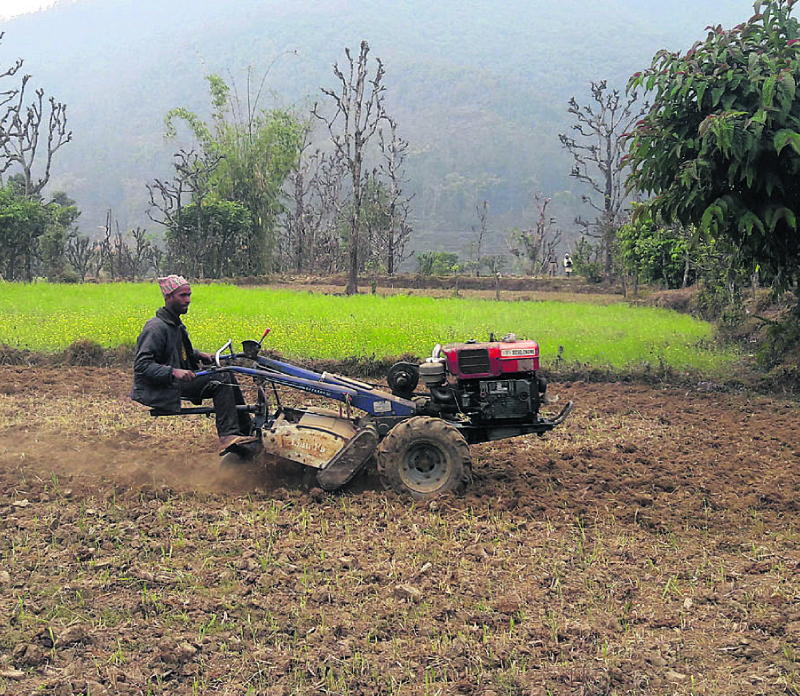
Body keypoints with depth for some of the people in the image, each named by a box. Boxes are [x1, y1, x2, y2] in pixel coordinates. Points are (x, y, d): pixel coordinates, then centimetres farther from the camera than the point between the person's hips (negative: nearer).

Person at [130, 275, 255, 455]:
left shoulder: (175, 324, 13)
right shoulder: (156, 328, -18)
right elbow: (142, 365, -25)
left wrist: (198, 355, 14)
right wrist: (173, 372, -36)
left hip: (178, 380, 10)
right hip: (162, 391, -10)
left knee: (227, 374, 5)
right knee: (221, 379, -20)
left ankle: (247, 429, 8)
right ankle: (228, 436, -24)